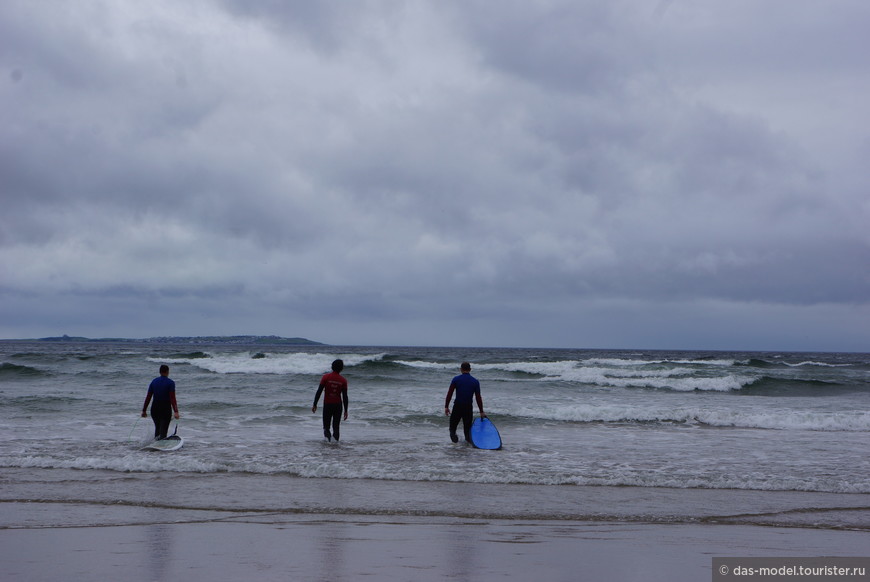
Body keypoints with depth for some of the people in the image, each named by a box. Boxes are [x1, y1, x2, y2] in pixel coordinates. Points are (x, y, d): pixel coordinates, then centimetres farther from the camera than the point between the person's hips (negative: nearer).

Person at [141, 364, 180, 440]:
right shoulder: (170, 383, -8)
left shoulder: (154, 381, 5)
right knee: (163, 431, -3)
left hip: (154, 409, 4)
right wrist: (176, 411, -21)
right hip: (166, 409, -4)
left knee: (157, 428, 22)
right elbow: (172, 398, -17)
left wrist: (144, 410, 10)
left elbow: (148, 397, 5)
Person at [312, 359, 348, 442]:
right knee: (336, 426, 9)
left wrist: (315, 405, 0)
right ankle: (335, 437, -10)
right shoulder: (343, 380, -3)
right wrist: (346, 410, 5)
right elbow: (345, 397, -2)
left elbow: (319, 392, -7)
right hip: (338, 405, 1)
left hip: (327, 405, -1)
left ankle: (327, 435, -18)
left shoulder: (326, 377, -6)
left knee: (326, 426, 10)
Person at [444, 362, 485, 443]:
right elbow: (478, 397, 4)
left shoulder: (456, 379, 0)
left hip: (457, 406, -1)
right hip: (469, 407, 1)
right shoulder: (475, 381, 4)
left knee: (453, 426, 9)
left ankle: (453, 434, -21)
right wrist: (481, 412, 10)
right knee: (467, 427, 11)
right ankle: (468, 438, -16)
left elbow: (449, 393, -4)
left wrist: (446, 407, 1)